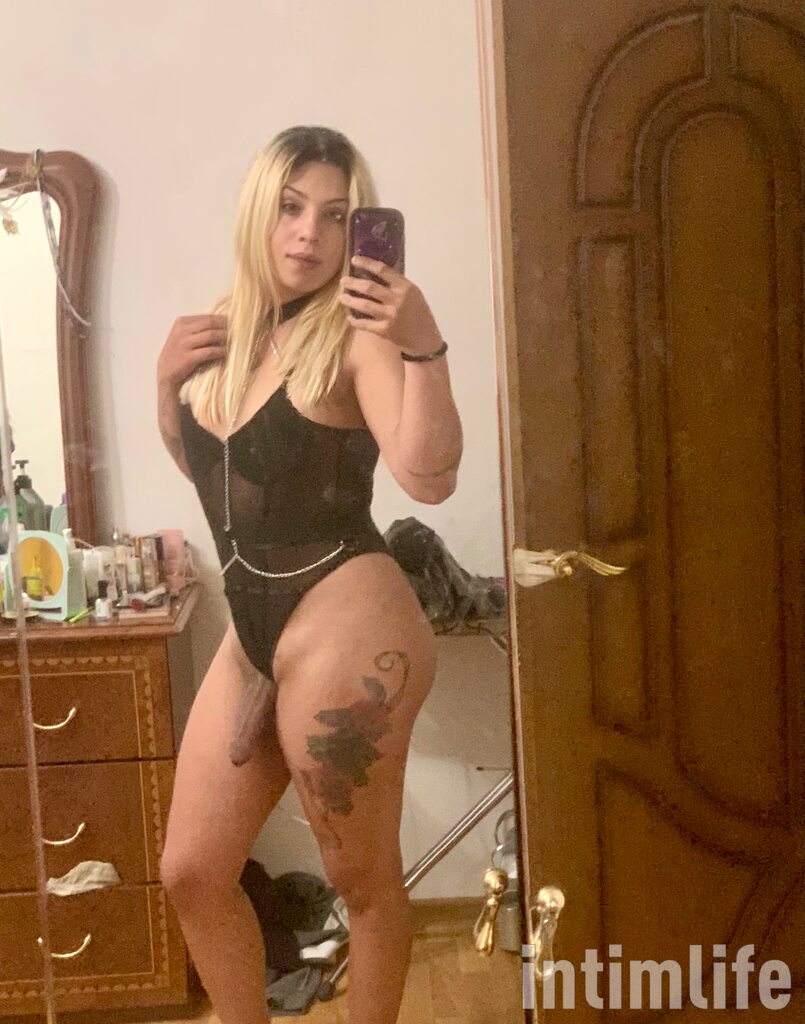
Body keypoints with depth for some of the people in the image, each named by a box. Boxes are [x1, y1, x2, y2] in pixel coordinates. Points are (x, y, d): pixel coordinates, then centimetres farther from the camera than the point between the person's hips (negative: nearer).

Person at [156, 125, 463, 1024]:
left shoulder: (354, 333, -11)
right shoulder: (223, 328, 9)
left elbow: (429, 478, -25)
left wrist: (423, 348, -37)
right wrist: (168, 378, 5)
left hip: (345, 628, -7)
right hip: (251, 635, 7)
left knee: (361, 878, 11)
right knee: (191, 874, 15)